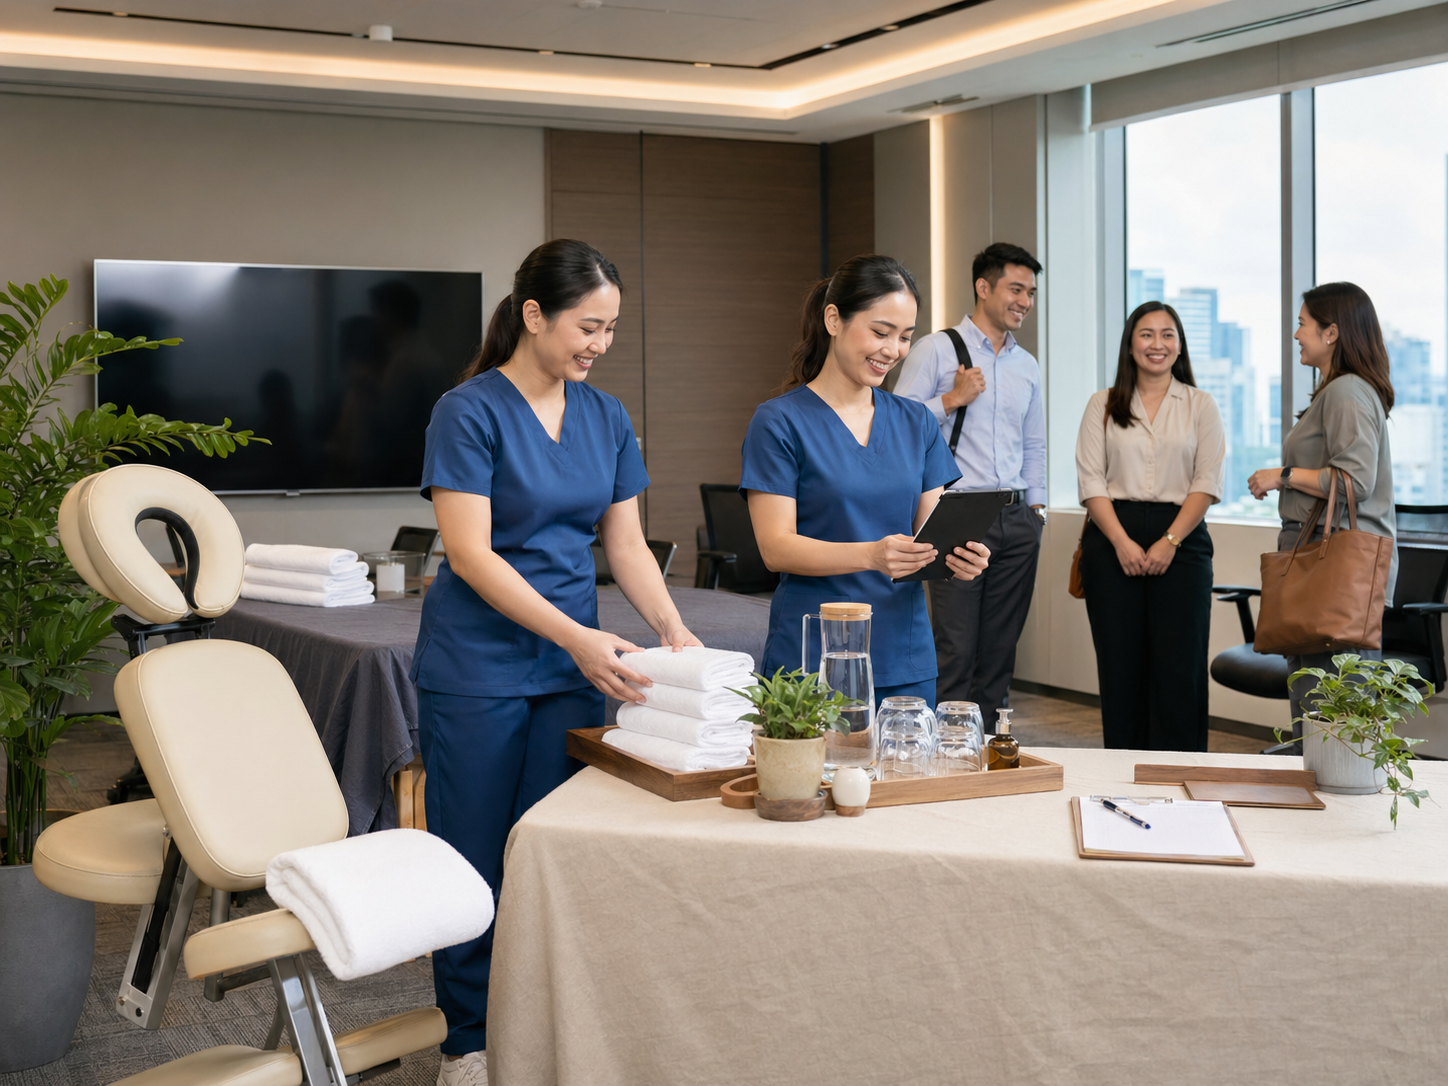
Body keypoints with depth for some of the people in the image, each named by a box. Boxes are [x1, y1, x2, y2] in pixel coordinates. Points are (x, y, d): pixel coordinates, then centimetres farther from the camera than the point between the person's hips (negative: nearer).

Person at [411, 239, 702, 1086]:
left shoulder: (606, 418, 7)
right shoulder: (471, 411, -12)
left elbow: (626, 543, 9)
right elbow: (471, 553, -18)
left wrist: (674, 629, -7)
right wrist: (576, 636, -26)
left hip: (573, 665, 5)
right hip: (479, 665, -5)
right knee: (475, 857, 5)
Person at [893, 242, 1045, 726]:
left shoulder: (1027, 366, 17)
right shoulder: (935, 350, -1)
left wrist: (1036, 509, 17)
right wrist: (953, 398, -12)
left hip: (1016, 521, 6)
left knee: (1000, 649, 9)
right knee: (955, 650, -8)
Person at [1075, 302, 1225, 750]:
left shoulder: (1200, 405, 10)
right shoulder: (1103, 405, 11)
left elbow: (1207, 482, 1)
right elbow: (1091, 481, 3)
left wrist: (1169, 541, -11)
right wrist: (1122, 542, -10)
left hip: (1180, 540, -1)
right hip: (1113, 540, 1)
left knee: (1178, 663, -6)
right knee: (1120, 663, 0)